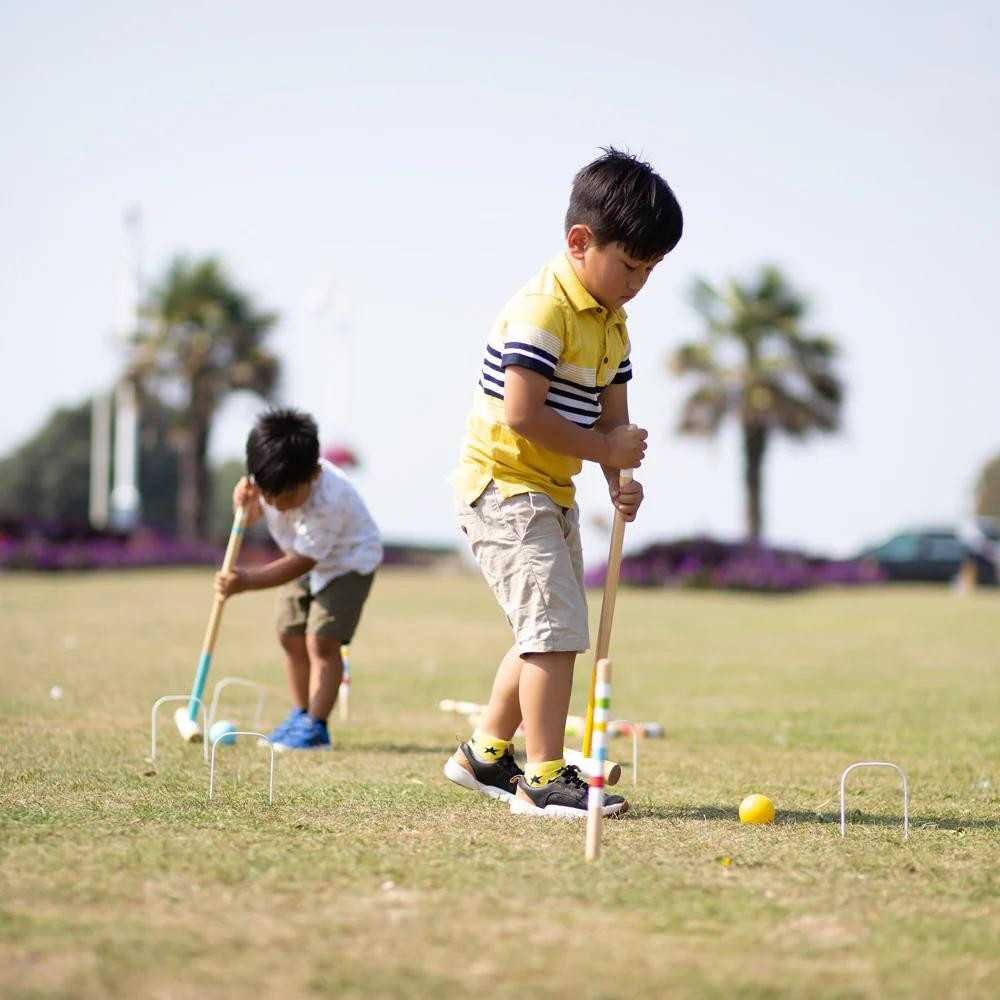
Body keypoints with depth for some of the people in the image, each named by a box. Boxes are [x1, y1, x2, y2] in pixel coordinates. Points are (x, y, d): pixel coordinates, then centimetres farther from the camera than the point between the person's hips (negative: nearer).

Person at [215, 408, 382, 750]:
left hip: (347, 559, -7)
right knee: (291, 636, 7)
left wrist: (247, 581, -39)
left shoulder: (327, 501, -40)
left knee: (321, 640, -17)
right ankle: (300, 716, 20)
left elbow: (299, 564, -33)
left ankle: (316, 726, -12)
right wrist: (244, 500, -27)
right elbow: (251, 515, -3)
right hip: (303, 558, 7)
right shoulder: (271, 481, -22)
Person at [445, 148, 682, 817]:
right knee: (556, 625, -15)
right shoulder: (542, 310, -20)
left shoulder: (614, 324, 11)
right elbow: (523, 413, -26)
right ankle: (544, 779, -12)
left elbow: (612, 415, 9)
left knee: (549, 632, 18)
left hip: (552, 493, 10)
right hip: (504, 484, -10)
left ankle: (486, 754, 32)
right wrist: (605, 448, -18)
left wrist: (621, 478, -11)